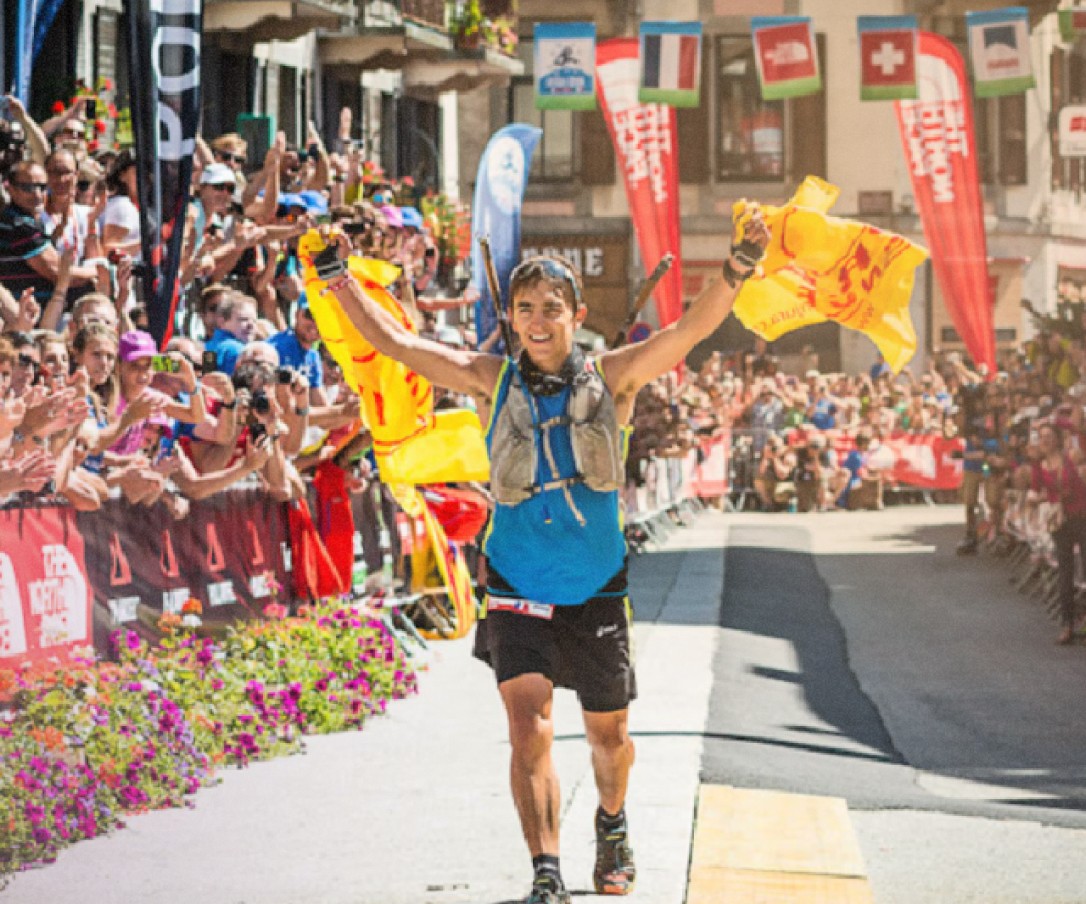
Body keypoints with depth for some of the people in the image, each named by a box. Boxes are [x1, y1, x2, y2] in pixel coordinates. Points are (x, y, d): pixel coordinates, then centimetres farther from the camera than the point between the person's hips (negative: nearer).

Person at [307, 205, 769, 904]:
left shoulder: (612, 379, -5)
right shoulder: (492, 381, -2)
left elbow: (694, 327, -15)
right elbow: (393, 341, -3)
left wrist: (740, 265, -30)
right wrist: (336, 276, -11)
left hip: (596, 593, 1)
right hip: (517, 591, -1)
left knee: (608, 735, 15)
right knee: (529, 729, -16)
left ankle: (612, 825, 45)